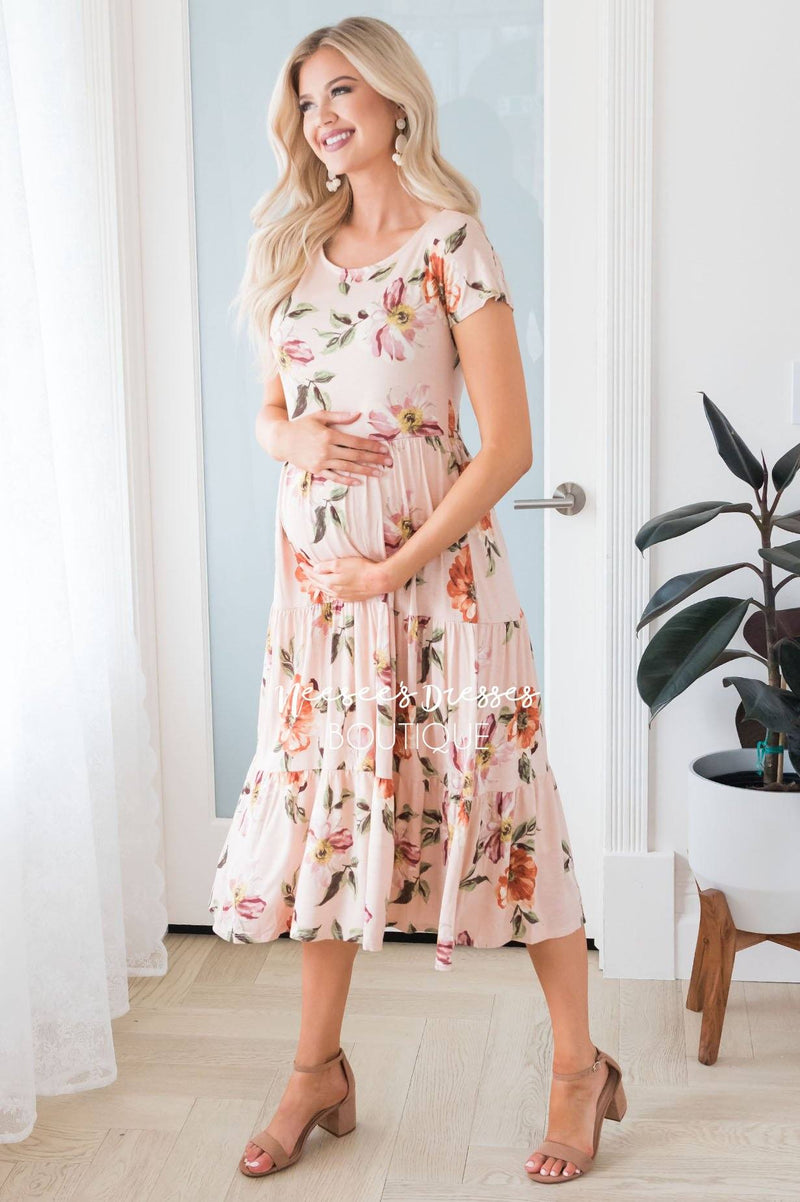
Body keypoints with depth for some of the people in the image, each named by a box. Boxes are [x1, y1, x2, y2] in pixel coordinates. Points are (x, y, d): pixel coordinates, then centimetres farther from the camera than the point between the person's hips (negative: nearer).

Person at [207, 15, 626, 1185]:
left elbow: (509, 446, -11)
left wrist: (398, 567, -14)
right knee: (325, 805, 11)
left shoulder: (452, 243, -7)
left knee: (495, 802, 1)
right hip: (317, 579, 6)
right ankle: (319, 1069, 25)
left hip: (437, 572, -5)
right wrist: (295, 439, -7)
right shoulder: (294, 250, 11)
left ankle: (581, 1067, 18)